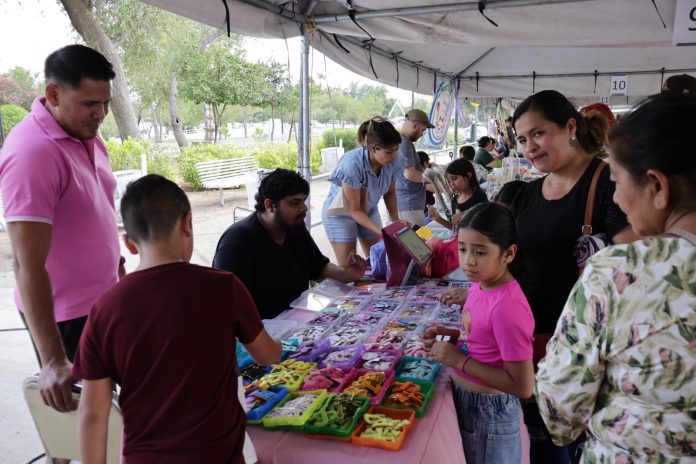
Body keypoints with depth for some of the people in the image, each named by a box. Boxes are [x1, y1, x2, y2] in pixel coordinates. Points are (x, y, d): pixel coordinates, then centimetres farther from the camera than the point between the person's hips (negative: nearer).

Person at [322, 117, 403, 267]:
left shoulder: (392, 162, -18)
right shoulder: (352, 164, -33)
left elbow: (390, 192, 2)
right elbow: (354, 210, -25)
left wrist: (395, 220, -12)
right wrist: (382, 232, -30)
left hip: (368, 210, 5)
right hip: (340, 213, -5)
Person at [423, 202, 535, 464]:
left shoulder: (508, 307, -30)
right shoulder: (481, 284, -5)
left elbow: (523, 387, -26)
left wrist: (458, 360, -25)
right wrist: (450, 336, -6)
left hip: (488, 413, -8)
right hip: (464, 400, 8)